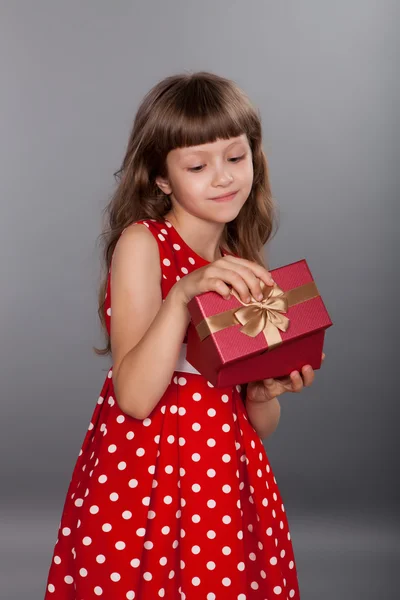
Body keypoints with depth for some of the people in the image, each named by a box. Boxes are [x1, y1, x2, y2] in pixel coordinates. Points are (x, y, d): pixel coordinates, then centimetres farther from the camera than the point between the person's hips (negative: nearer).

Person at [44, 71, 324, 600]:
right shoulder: (141, 244, -8)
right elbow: (135, 397, -18)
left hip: (230, 484, 5)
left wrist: (267, 389, -10)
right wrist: (183, 295, -26)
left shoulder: (245, 271, 8)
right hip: (146, 478, -5)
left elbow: (260, 427, 11)